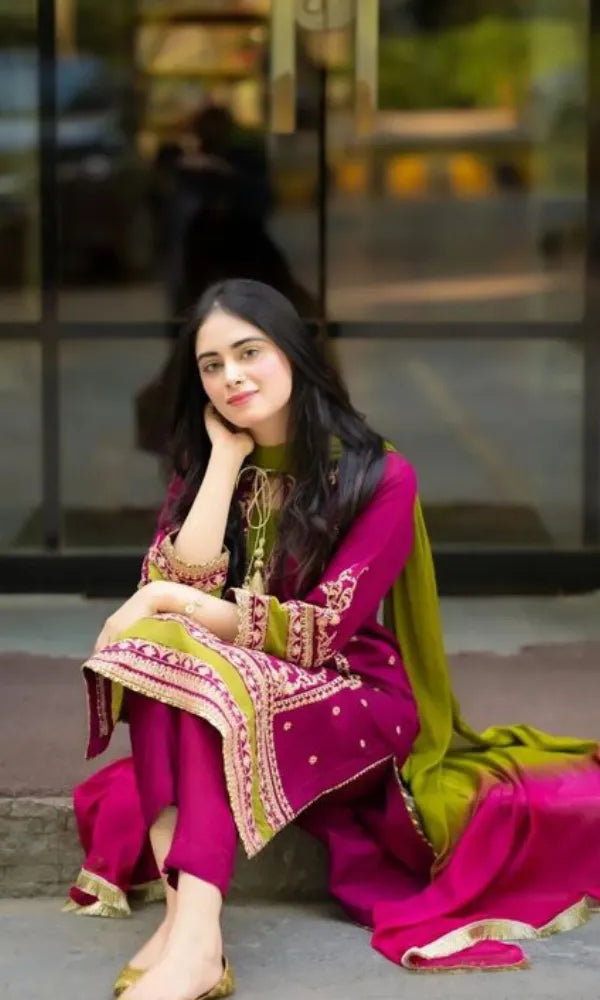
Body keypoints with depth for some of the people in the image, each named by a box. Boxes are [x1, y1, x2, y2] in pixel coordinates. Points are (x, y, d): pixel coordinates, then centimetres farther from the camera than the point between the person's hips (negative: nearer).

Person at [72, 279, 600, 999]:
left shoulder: (378, 476, -8)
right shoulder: (201, 469, 8)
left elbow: (325, 628, -17)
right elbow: (174, 587, -10)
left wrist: (175, 606, -22)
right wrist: (228, 453, -8)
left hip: (354, 702, -4)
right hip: (224, 696, 4)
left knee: (211, 677, -34)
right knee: (154, 645, -29)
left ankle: (195, 938, -50)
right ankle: (182, 916, -44)